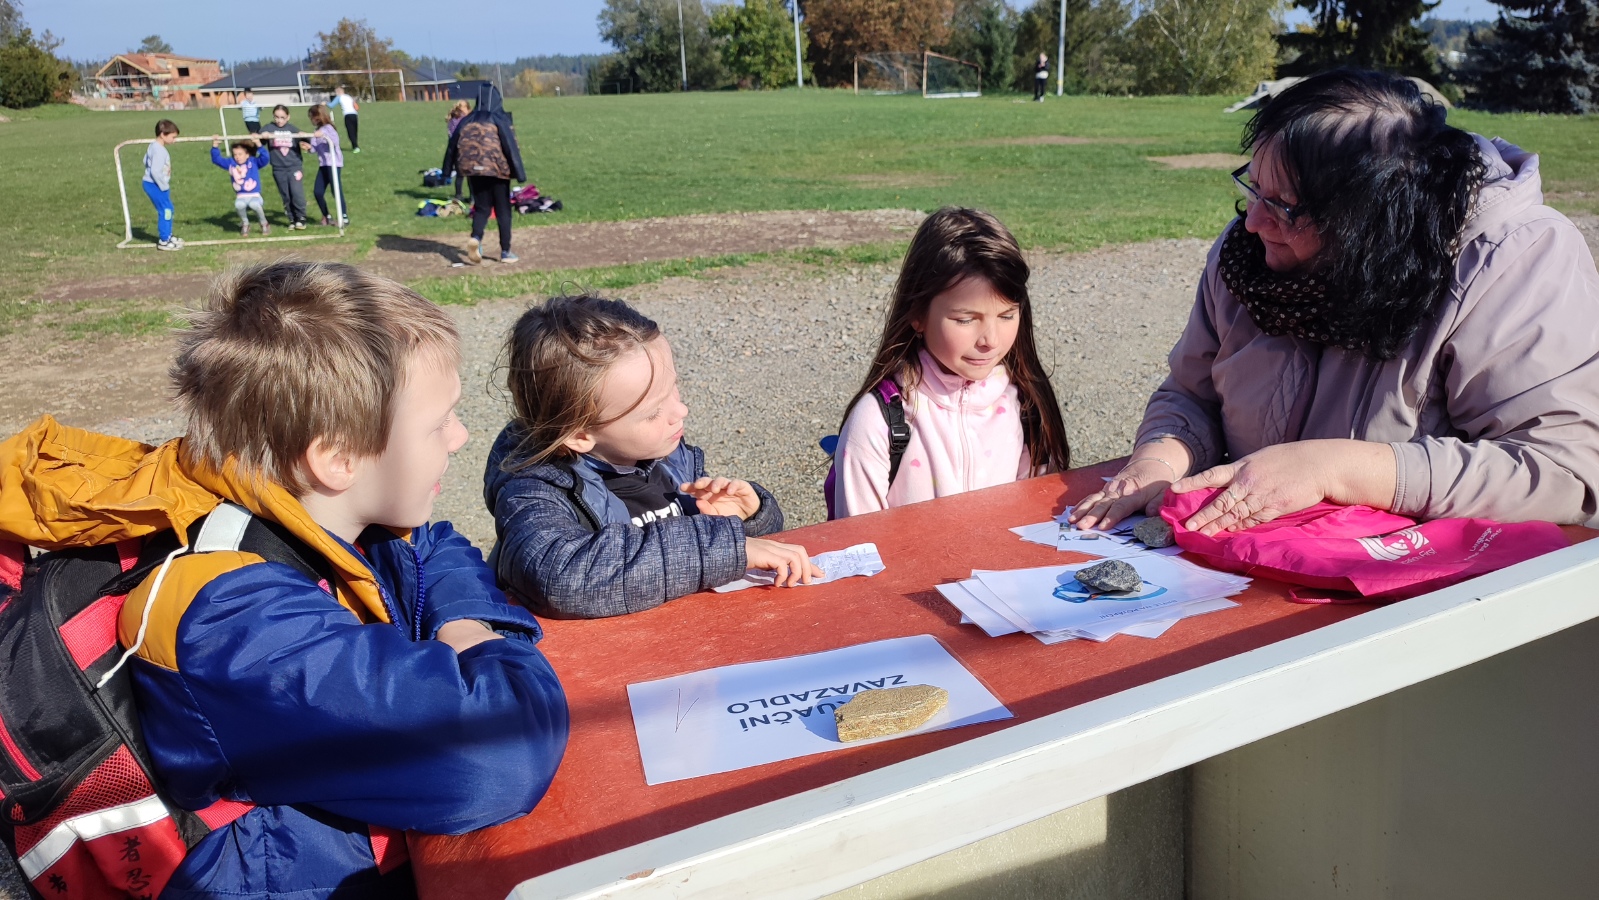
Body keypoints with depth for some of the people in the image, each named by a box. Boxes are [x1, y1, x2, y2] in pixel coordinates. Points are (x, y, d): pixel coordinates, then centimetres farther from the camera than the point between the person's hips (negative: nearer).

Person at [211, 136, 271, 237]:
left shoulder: (254, 162, 1)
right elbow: (217, 159, 14)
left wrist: (258, 145, -22)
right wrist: (215, 147, 2)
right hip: (241, 197, 2)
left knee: (254, 204, -41)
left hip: (255, 195, -2)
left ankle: (264, 224, -9)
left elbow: (265, 158, -14)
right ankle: (245, 224, -5)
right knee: (239, 204, -38)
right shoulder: (231, 164, 11)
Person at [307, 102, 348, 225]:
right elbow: (314, 149, 12)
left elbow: (335, 141, -23)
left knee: (336, 190, -10)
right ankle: (326, 217, 17)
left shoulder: (328, 128, -7)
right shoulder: (318, 130, 15)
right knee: (318, 191, 6)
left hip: (333, 163, -9)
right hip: (323, 164, 9)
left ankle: (344, 217, -4)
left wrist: (324, 135, -34)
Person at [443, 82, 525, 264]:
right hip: (498, 170, -3)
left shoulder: (467, 120, 6)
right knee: (503, 210, 6)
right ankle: (506, 252, 6)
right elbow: (511, 146, -12)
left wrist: (447, 170, 15)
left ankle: (476, 238, -15)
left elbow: (453, 144, 8)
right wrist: (519, 172, -11)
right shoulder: (500, 119, -6)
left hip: (474, 170, 3)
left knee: (481, 208, 13)